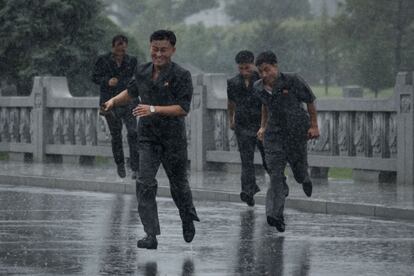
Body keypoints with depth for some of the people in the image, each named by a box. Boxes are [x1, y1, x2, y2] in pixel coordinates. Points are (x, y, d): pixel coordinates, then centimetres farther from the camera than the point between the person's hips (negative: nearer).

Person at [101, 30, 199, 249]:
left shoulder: (181, 75, -11)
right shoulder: (142, 72, 5)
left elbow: (183, 108, -19)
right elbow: (131, 92, 25)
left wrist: (154, 109, -27)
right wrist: (114, 101, 7)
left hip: (174, 138, -3)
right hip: (148, 138, 3)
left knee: (178, 185, 13)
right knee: (145, 184, -13)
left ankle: (188, 220, 42)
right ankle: (151, 235, -14)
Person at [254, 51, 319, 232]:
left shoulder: (292, 82, -16)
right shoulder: (259, 88, -2)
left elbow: (310, 101, -3)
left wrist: (314, 126, -1)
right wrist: (263, 127, 19)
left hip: (297, 132, -2)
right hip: (274, 134, 2)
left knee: (299, 173, 10)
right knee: (276, 175, -12)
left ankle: (305, 180, 49)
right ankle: (275, 215, -19)